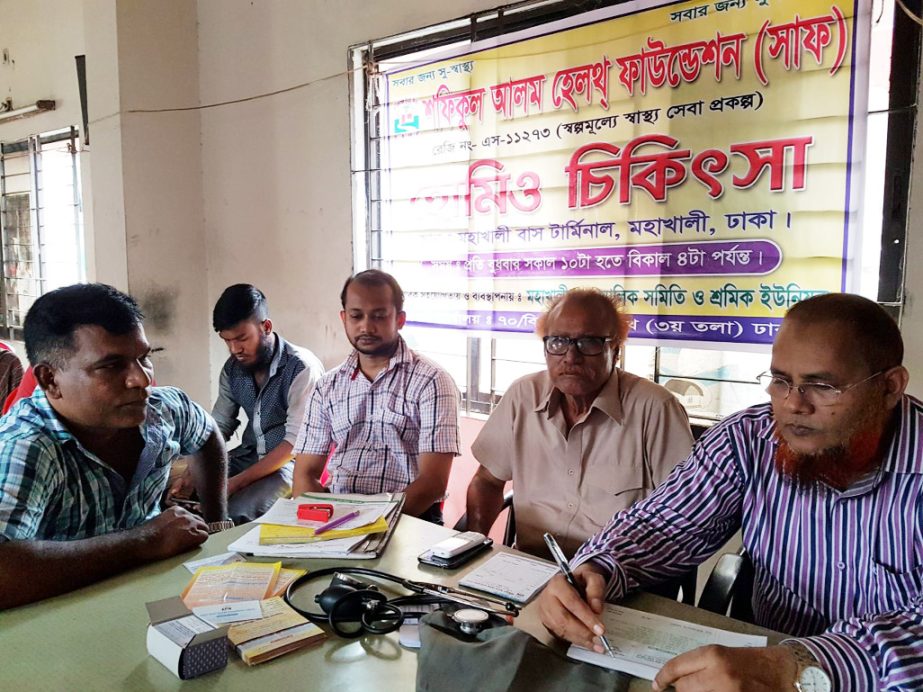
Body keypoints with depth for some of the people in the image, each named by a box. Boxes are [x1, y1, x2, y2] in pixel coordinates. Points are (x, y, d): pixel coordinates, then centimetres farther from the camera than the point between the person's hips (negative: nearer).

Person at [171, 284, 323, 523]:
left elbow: (296, 441, -21)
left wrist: (238, 482, -24)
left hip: (291, 461, -6)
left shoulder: (302, 368, -18)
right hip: (248, 456, 6)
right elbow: (218, 427, 7)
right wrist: (192, 474, -10)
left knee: (235, 514, -28)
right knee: (186, 497, -9)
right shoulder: (233, 368, 3)